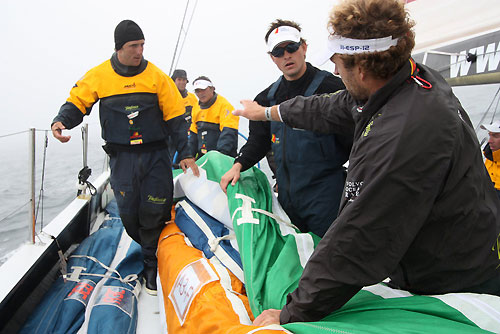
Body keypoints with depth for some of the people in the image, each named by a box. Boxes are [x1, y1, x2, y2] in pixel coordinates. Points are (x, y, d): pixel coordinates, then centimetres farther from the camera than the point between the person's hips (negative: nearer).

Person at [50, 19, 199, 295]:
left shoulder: (156, 76, 0)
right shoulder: (99, 76, 1)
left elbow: (174, 117, 2)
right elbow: (77, 102, 9)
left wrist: (185, 153, -1)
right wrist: (61, 120, -13)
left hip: (156, 155, -1)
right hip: (121, 157, 1)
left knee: (155, 211, -4)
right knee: (129, 213, 3)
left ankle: (153, 263, 18)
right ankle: (151, 248, 30)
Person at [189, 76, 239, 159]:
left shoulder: (224, 105, -10)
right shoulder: (196, 108, 14)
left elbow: (228, 133, -21)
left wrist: (221, 152, -33)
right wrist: (190, 154, 11)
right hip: (202, 157, 7)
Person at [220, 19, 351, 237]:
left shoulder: (331, 87, -9)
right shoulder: (269, 96, 10)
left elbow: (354, 142, -11)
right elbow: (259, 139, 18)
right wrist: (239, 164, 3)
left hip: (325, 195, -6)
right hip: (287, 194, 6)